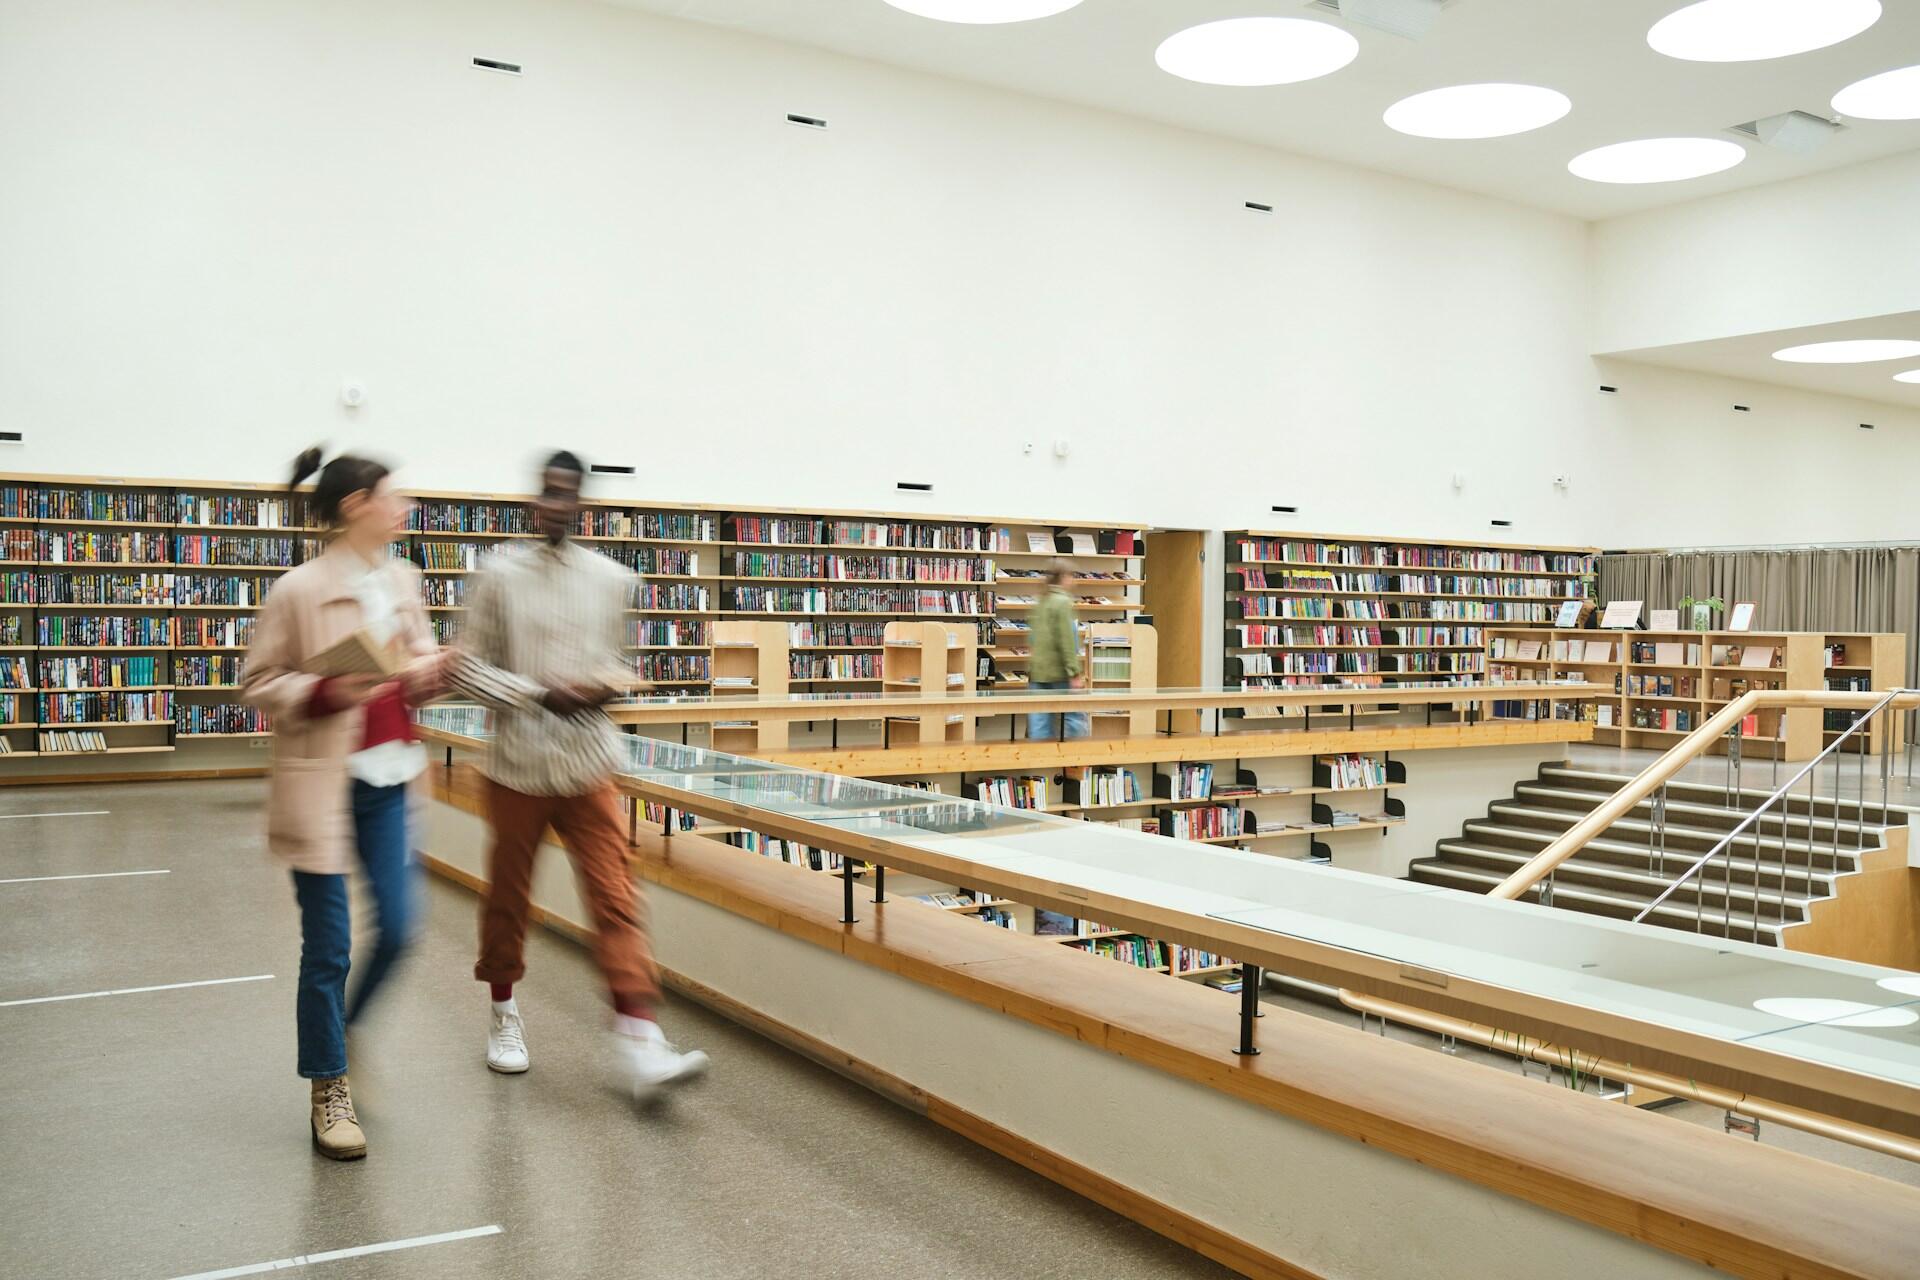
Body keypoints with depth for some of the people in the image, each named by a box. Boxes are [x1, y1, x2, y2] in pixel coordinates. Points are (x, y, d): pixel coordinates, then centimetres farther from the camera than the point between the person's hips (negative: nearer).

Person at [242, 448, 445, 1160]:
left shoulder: (401, 580, 7)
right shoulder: (300, 591, -12)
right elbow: (258, 685, -6)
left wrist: (427, 673, -3)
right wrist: (325, 694, -22)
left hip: (388, 778, 6)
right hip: (323, 782, -6)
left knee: (397, 928, 6)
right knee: (328, 945, 3)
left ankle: (340, 1028, 34)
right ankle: (328, 1090, 19)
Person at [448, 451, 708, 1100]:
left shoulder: (611, 579, 4)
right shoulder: (500, 574, -3)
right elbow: (468, 664, -2)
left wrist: (603, 686, -7)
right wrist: (540, 695, -15)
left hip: (588, 766, 1)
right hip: (518, 765, -1)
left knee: (616, 900, -7)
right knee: (508, 896, 13)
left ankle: (640, 1045, -10)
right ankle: (503, 1014, 36)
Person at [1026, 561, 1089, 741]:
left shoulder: (1040, 601, 12)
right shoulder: (1063, 602, -11)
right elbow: (1066, 641, -16)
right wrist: (1074, 674, -16)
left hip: (1037, 669, 7)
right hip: (1058, 671, -7)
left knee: (1039, 720, 4)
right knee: (1075, 716, 1)